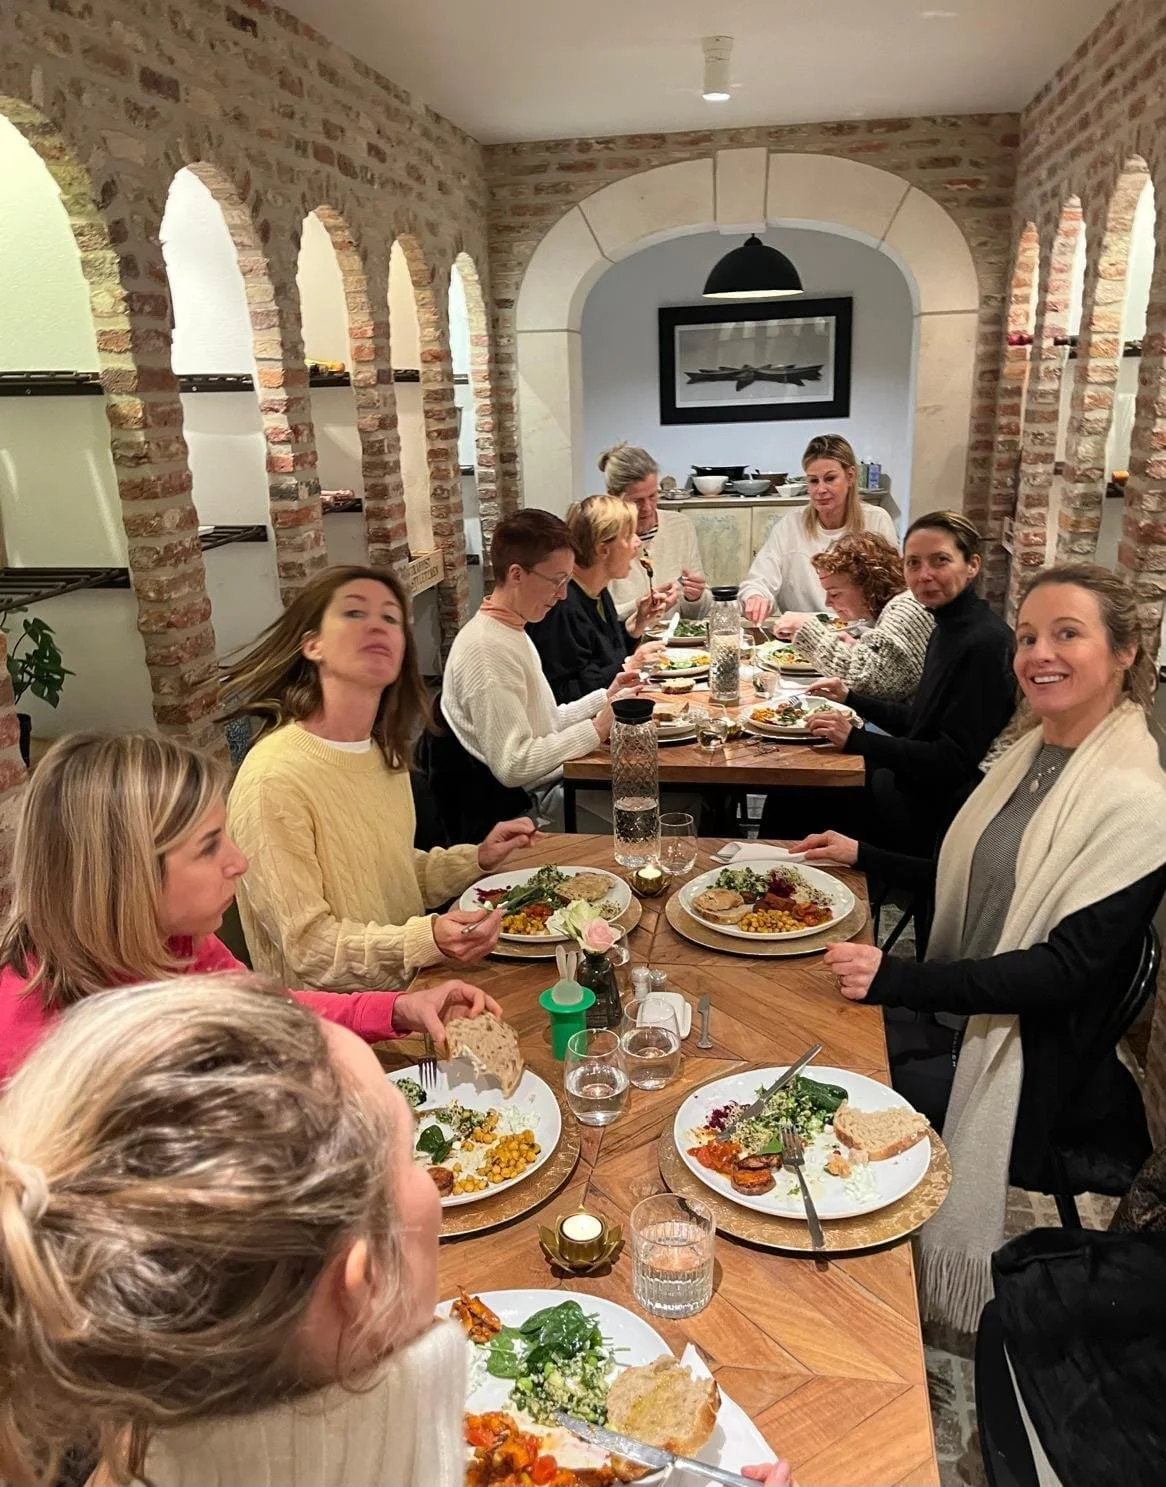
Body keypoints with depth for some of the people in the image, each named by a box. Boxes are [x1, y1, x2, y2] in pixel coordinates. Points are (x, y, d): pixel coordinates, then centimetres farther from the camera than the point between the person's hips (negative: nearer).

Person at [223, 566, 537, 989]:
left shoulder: (386, 754, 6)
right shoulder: (272, 779, -20)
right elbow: (307, 946, -18)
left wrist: (477, 859, 6)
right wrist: (426, 940, -31)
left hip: (407, 988, 8)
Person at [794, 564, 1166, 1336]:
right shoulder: (1032, 752, 5)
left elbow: (1069, 969, -24)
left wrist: (897, 979, -31)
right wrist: (865, 855, 8)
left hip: (1031, 1057, -7)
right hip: (963, 1008, 7)